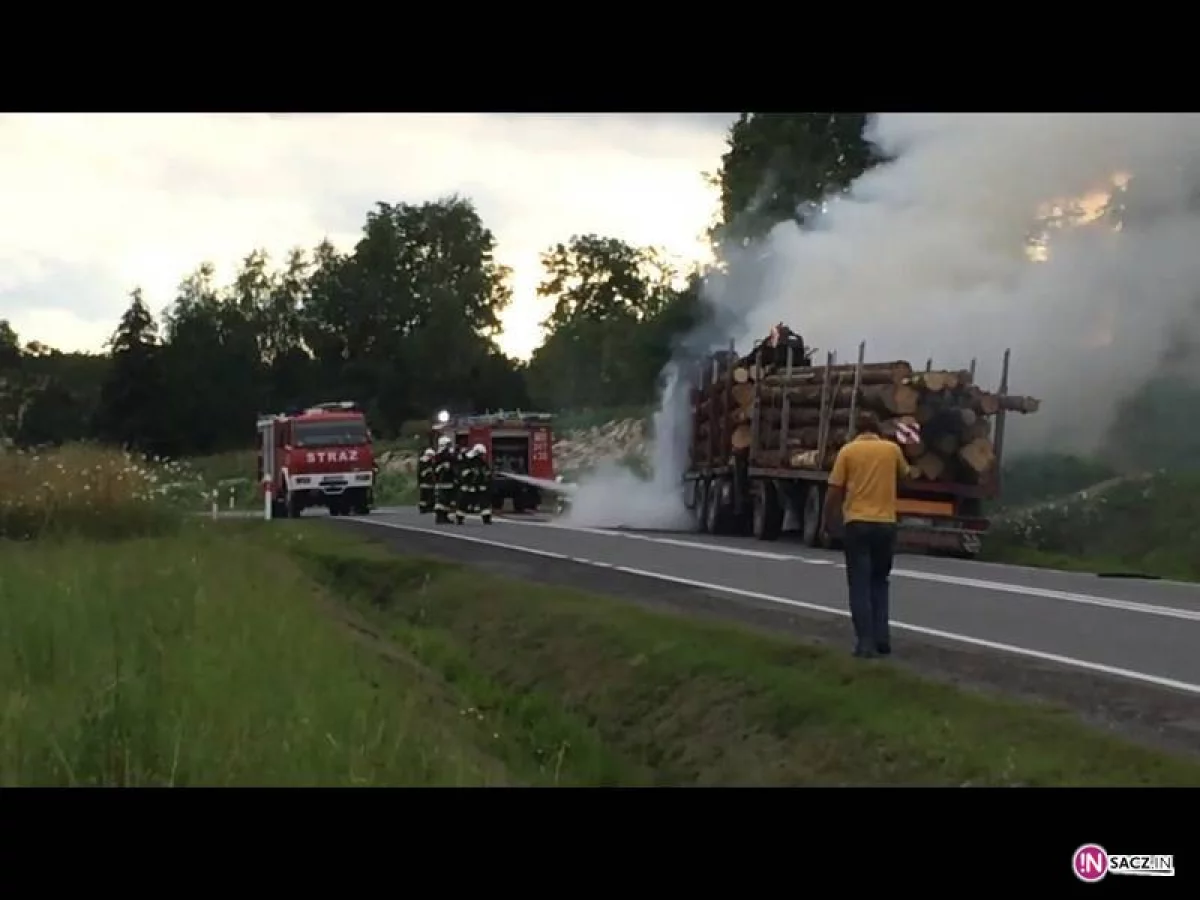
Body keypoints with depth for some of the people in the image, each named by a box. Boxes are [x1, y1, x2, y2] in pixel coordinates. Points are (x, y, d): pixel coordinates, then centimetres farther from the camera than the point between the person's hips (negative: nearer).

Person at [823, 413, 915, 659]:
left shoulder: (848, 451, -1)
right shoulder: (892, 449, 6)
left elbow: (834, 490, -3)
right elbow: (905, 474, 27)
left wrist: (828, 521, 9)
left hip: (857, 524, -2)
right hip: (885, 524, 2)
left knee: (860, 585, 1)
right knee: (879, 582, 17)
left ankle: (866, 643, -6)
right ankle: (882, 639, 12)